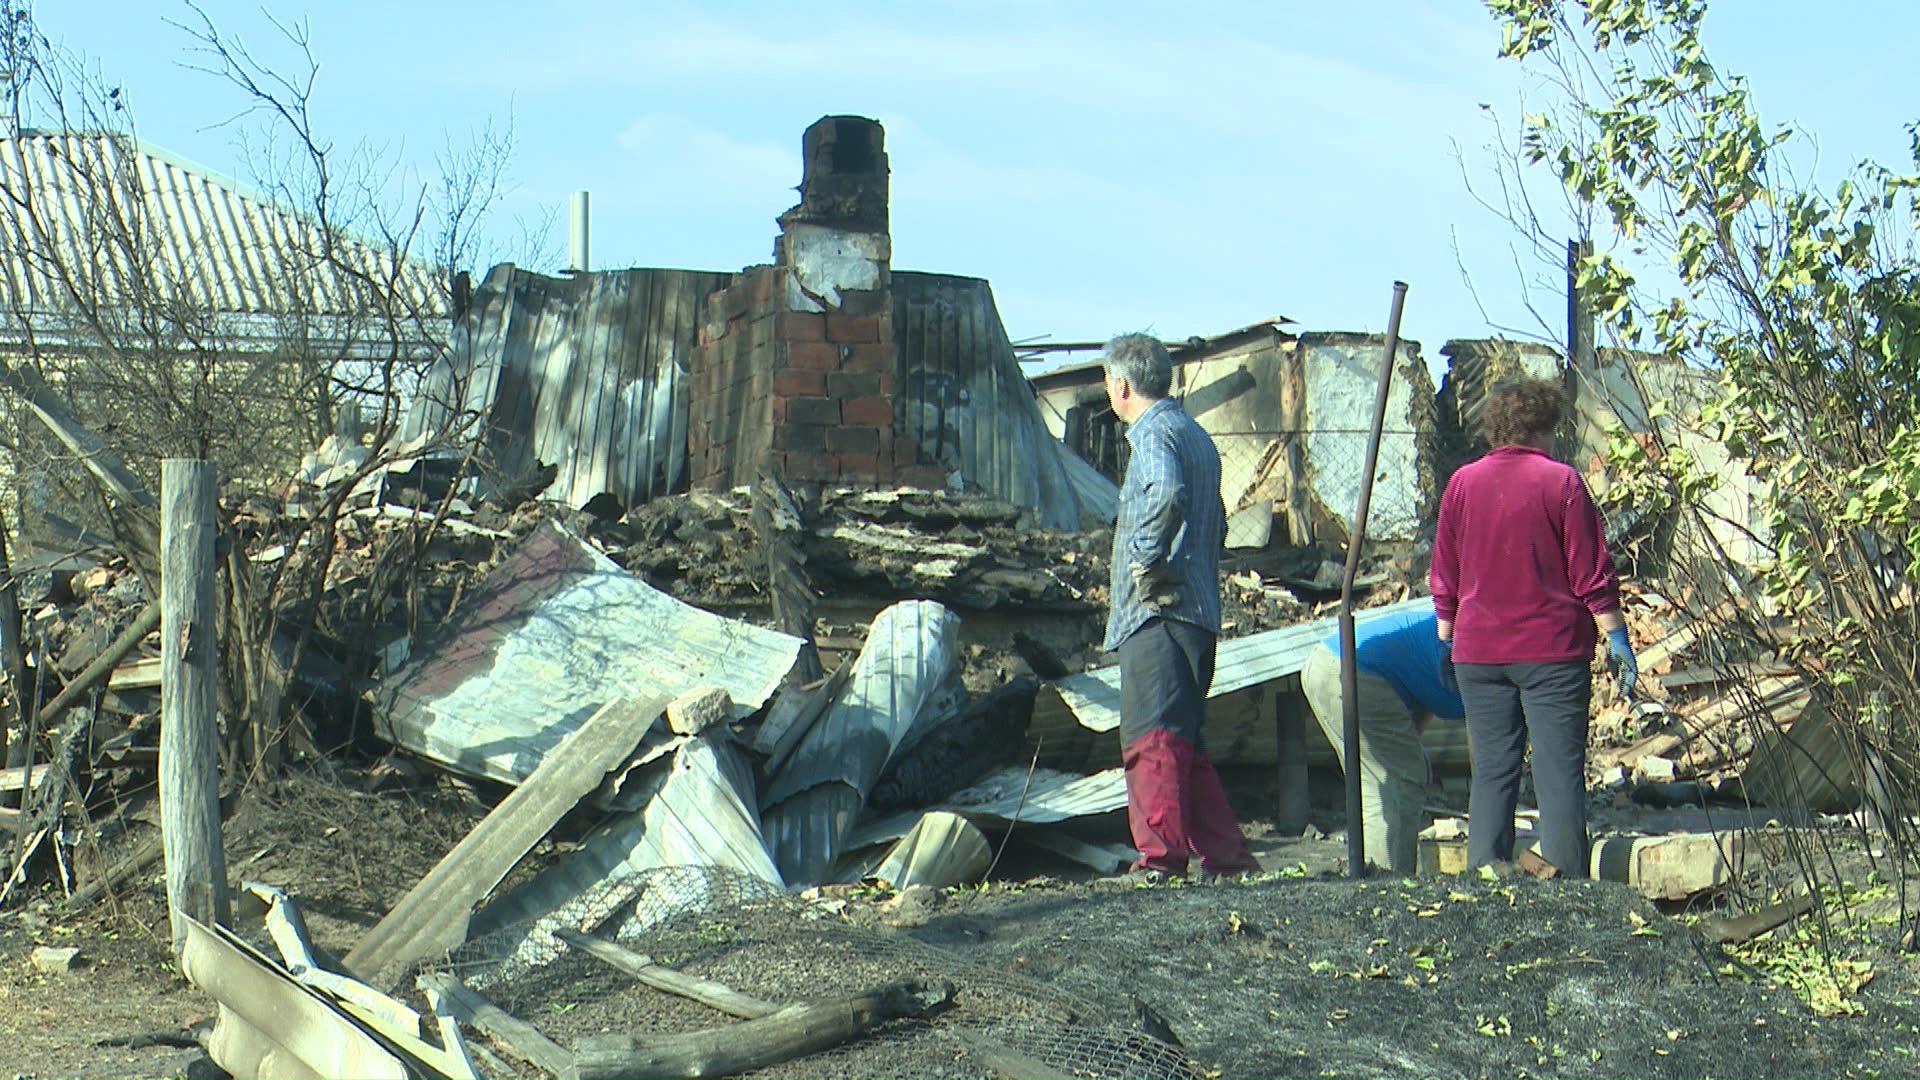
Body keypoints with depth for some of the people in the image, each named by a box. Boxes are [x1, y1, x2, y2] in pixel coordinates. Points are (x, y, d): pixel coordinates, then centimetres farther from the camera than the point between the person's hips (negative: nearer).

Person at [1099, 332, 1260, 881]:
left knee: (1152, 737, -13)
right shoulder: (1196, 435, 22)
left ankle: (1161, 855, -19)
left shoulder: (1154, 433, -8)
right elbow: (1216, 521, 28)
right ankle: (1226, 855, 15)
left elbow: (1165, 496, -29)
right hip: (1199, 610, 10)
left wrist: (1146, 563, -20)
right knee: (1184, 741, 14)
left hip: (1157, 610, -10)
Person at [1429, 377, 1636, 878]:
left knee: (1492, 770, 8)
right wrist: (1616, 637, 1)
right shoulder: (1561, 481, -6)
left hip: (1479, 650, 4)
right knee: (1560, 769, -1)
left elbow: (1444, 578, 10)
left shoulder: (1462, 483, 5)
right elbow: (1592, 574, -6)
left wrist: (1448, 639, 19)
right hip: (1552, 648, -3)